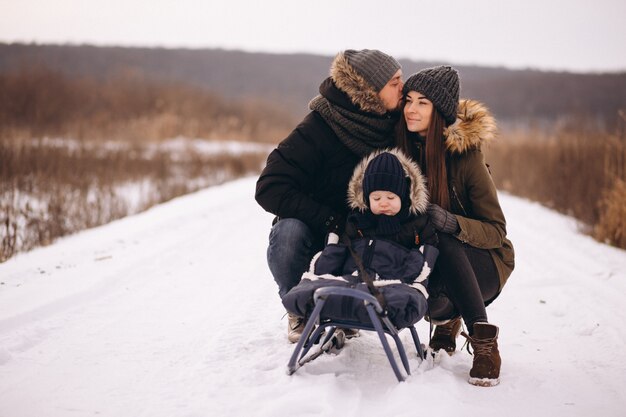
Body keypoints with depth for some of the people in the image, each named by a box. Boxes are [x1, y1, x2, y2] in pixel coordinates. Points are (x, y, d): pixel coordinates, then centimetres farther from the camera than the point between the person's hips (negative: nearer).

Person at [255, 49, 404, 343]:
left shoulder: (393, 123, -9)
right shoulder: (318, 129, -23)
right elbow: (270, 189, -27)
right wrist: (331, 221, -31)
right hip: (318, 231, -4)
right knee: (288, 232, -35)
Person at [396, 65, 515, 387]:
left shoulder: (465, 155, -17)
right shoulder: (402, 147, -6)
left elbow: (496, 231, -14)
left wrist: (453, 223, -34)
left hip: (483, 264, -3)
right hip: (427, 257, 3)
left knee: (444, 243, -35)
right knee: (421, 299, -30)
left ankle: (484, 341, -25)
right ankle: (447, 316, 10)